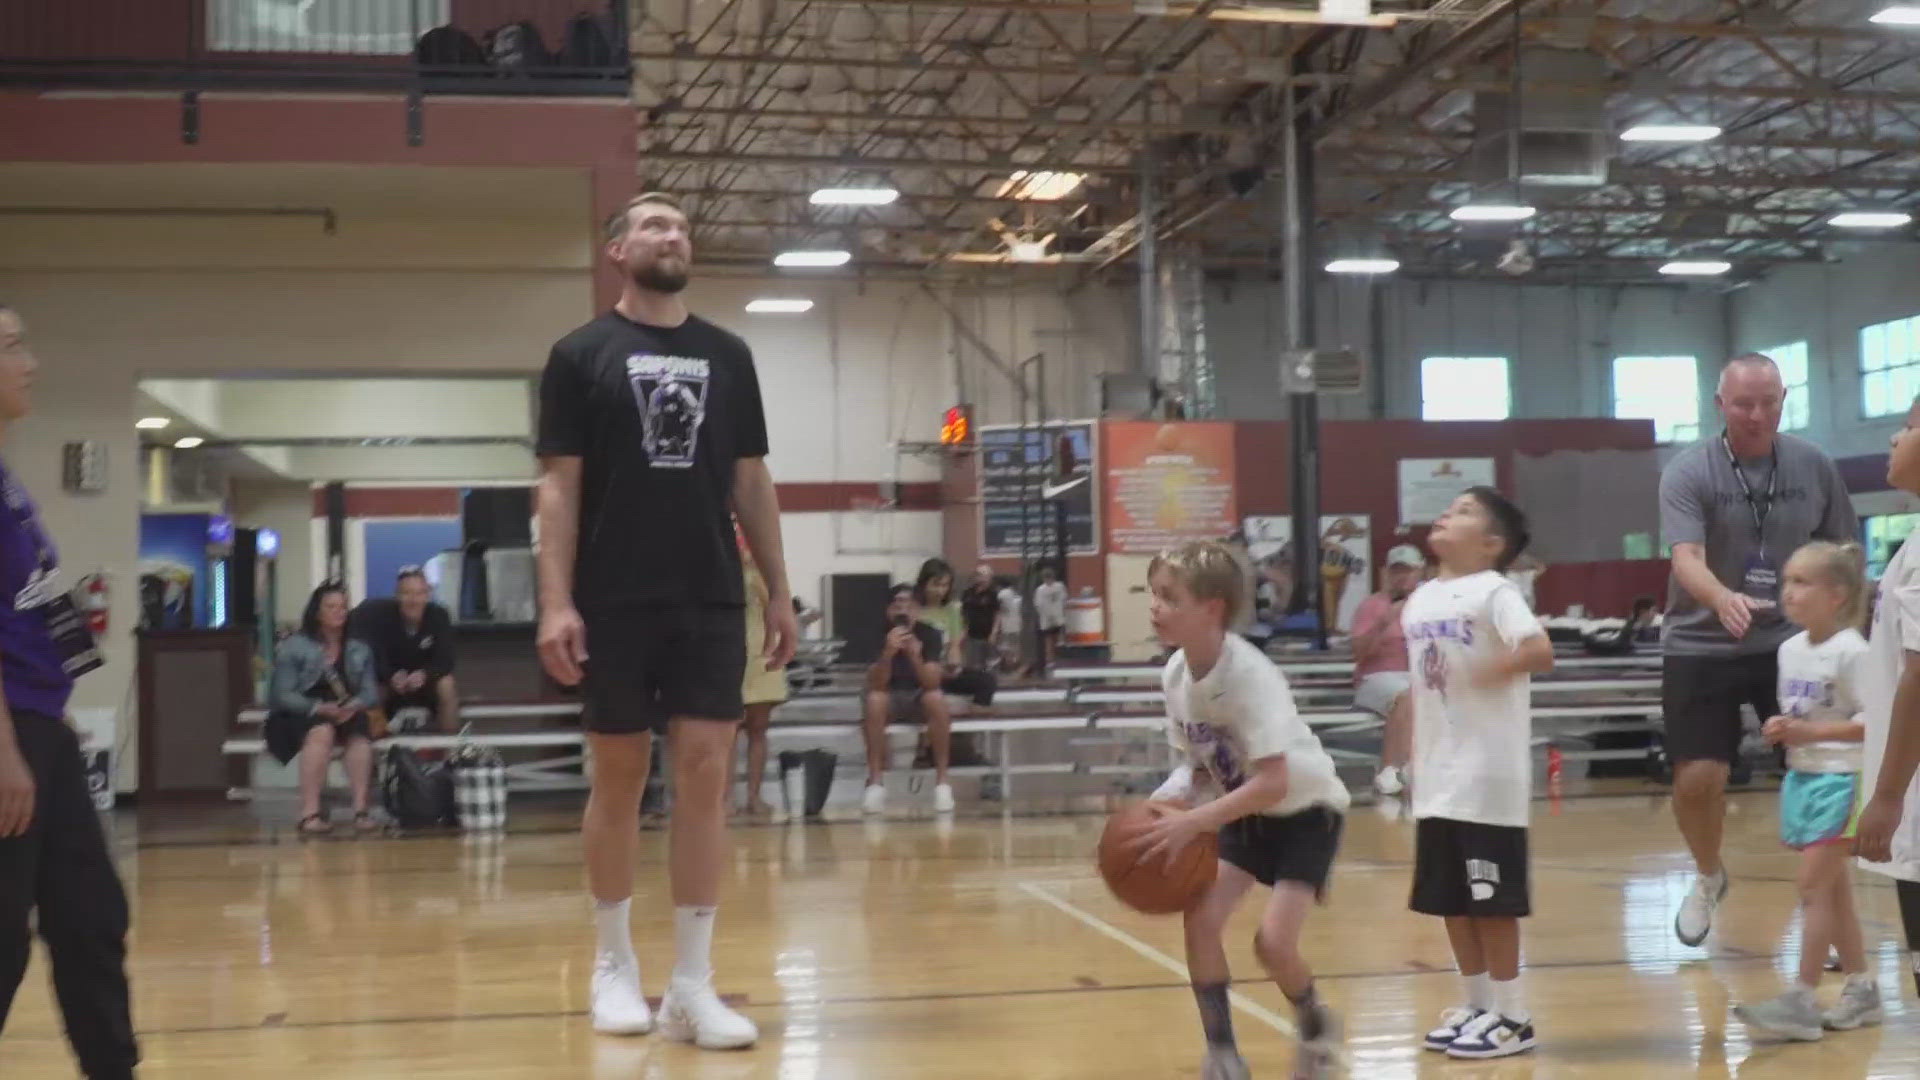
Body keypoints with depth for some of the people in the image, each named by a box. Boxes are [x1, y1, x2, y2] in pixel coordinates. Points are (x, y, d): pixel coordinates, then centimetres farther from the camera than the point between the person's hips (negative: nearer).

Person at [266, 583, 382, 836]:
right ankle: (310, 813, -44)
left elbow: (371, 693, 8)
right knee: (322, 731, -38)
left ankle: (361, 809, -39)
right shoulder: (294, 647, 5)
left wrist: (354, 705, -17)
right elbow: (283, 695, -5)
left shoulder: (359, 650, 17)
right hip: (300, 716, -3)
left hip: (348, 716, 3)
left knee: (360, 734, -33)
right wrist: (320, 708, -21)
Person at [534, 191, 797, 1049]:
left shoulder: (727, 355, 11)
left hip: (710, 599, 3)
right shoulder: (581, 355, 2)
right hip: (616, 602, -2)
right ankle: (614, 963, 22)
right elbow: (559, 486, -3)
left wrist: (779, 589, 8)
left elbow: (751, 482, 13)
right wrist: (556, 602, -12)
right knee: (619, 776, 6)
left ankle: (693, 986, 1)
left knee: (706, 772, -3)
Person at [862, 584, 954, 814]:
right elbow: (875, 685, -23)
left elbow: (932, 683, -22)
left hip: (919, 697, 0)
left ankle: (942, 781, -25)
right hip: (890, 698, 0)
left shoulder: (929, 634, -14)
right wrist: (888, 653, -40)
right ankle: (875, 781, -27)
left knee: (936, 698, -34)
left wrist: (915, 657, -40)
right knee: (873, 700, -34)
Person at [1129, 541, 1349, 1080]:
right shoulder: (1176, 672, -10)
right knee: (1200, 918, -11)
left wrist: (1193, 822, -40)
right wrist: (1172, 797, -20)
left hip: (1305, 808, -6)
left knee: (1273, 940, -16)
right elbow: (1196, 762, 1)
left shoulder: (1250, 675, -31)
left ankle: (1315, 1024, 17)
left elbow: (1273, 782, -36)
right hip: (1246, 808, 6)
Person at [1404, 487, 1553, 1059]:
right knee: (1450, 900, 13)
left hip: (1488, 778, -7)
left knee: (1492, 899, 0)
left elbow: (1541, 652, -25)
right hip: (1437, 779, 7)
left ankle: (1511, 1017, 11)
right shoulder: (1420, 599, 12)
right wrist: (1414, 760, 17)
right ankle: (1477, 1006, 25)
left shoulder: (1495, 592, -11)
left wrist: (1493, 671, -36)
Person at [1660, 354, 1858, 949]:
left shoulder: (1814, 466, 0)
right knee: (1697, 778, -5)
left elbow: (1842, 554, 10)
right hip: (1700, 646, -2)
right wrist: (1723, 599, -45)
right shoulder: (1687, 472, -11)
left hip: (1793, 641, 2)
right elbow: (1686, 557, -25)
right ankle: (1708, 877, 25)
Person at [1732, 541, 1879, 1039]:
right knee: (1833, 888, 13)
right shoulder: (1790, 649, 9)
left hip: (1841, 779, -8)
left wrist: (1812, 732, -24)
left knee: (1813, 886, -9)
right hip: (1802, 776, 8)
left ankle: (1802, 1000, -7)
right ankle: (1861, 989, 23)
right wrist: (1782, 729, -2)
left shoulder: (1850, 651, -15)